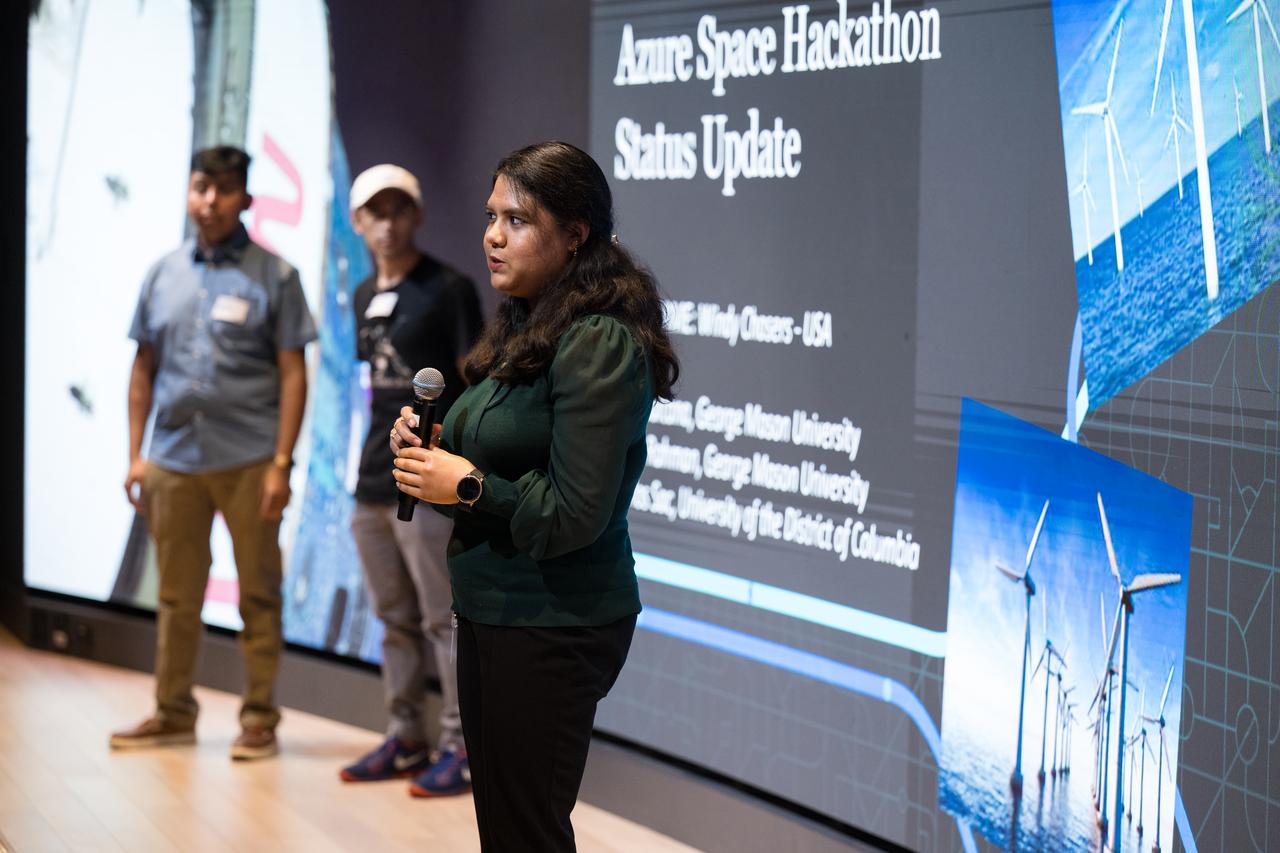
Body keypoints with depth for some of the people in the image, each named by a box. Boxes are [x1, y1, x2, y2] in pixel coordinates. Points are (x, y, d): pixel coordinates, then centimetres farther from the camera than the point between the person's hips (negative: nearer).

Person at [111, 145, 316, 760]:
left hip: (248, 461, -3)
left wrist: (281, 463, -10)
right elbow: (144, 369, 14)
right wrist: (135, 455, 7)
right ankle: (173, 713, 21)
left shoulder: (273, 276, -1)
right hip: (174, 459, 4)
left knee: (258, 595, 3)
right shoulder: (164, 275, 10)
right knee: (177, 595, 11)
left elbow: (292, 374, -3)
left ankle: (259, 718, 11)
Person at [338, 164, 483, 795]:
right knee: (396, 621, 14)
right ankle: (405, 740, 22)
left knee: (443, 619, -5)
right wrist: (371, 463, 16)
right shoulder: (365, 295, 15)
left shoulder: (449, 289, -6)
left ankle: (460, 747, 0)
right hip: (372, 484, 7)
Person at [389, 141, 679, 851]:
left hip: (552, 627, -10)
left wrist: (467, 487, -14)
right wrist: (432, 450, 3)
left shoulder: (598, 345, -18)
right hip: (490, 611, 10)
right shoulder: (524, 330, 11)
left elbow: (573, 516, -23)